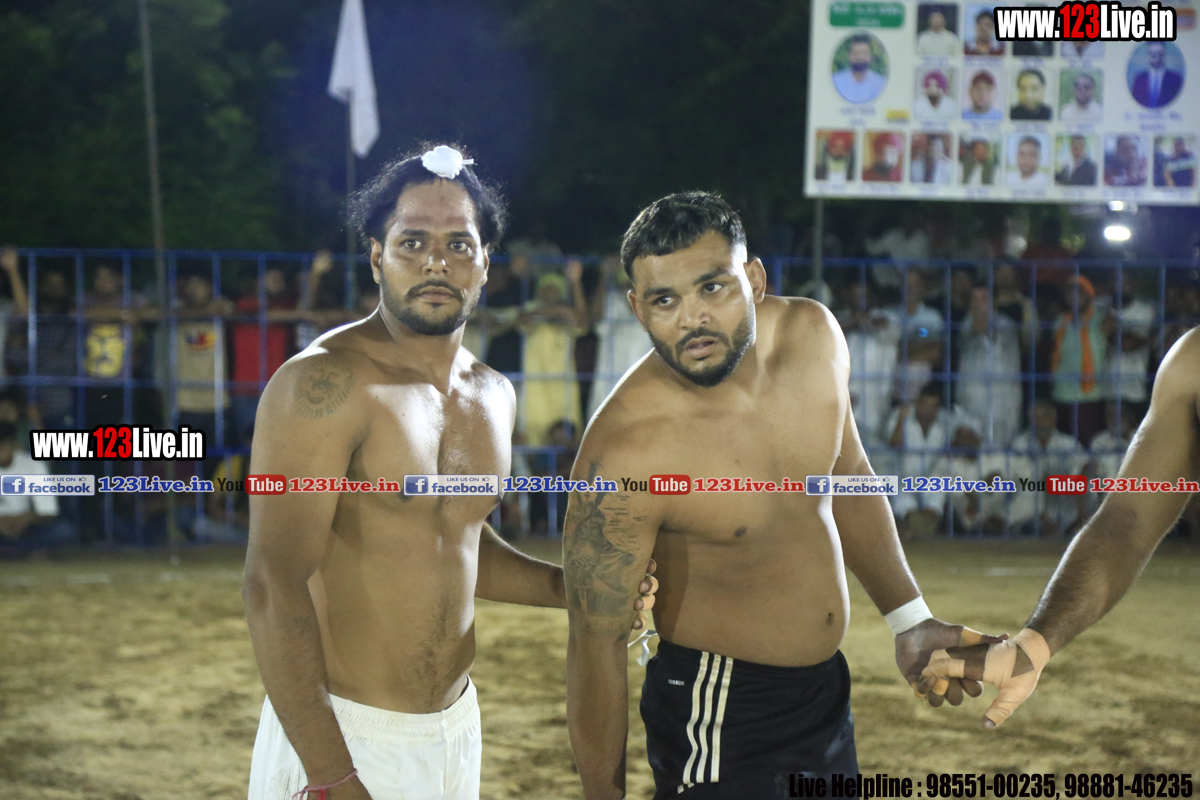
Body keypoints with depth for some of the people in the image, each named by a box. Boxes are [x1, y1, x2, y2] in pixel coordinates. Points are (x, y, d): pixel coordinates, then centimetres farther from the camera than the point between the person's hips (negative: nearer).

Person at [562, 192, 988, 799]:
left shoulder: (812, 336, -8)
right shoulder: (625, 451, -27)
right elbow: (596, 646, -21)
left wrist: (909, 617, 15)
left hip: (825, 691, 7)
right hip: (716, 716, -7)